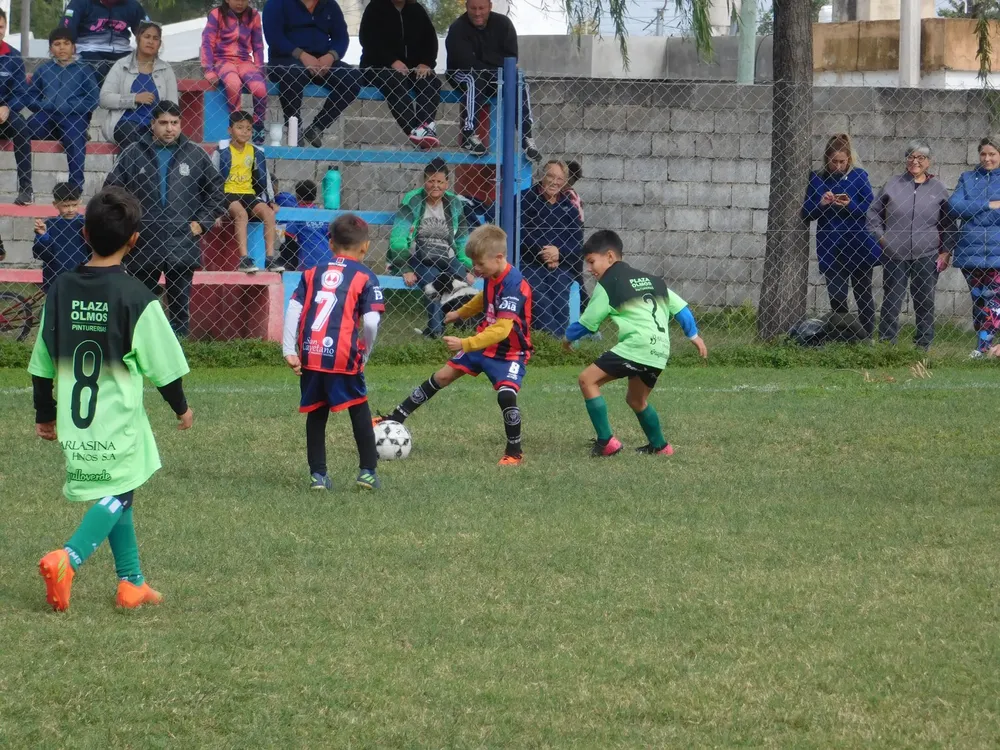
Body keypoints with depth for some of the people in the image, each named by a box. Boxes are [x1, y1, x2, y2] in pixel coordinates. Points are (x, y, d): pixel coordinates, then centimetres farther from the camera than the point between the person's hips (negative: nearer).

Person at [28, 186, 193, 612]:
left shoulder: (61, 291, 1)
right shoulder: (136, 298, -13)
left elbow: (41, 364, 8)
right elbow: (162, 365, -7)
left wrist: (45, 414, 21)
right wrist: (181, 407, 11)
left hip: (74, 423, 5)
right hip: (118, 424, -5)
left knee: (114, 496, 18)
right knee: (117, 494, 2)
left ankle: (131, 582, 21)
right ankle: (68, 559, -20)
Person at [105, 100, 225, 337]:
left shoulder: (196, 155, 3)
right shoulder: (133, 154, 2)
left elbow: (216, 191, 11)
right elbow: (111, 190, 9)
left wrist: (202, 223, 3)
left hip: (181, 248, 0)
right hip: (143, 246, 0)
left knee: (180, 307, 3)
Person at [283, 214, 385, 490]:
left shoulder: (313, 273, 15)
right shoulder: (365, 278, 3)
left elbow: (293, 310, 6)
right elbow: (371, 322, -7)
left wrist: (289, 351, 5)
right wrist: (365, 354, 8)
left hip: (310, 354, 3)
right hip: (343, 356, -3)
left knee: (316, 414, 14)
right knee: (359, 411, 11)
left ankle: (318, 474, 14)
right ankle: (367, 470, 9)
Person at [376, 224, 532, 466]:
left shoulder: (514, 285, -31)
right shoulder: (492, 278, -4)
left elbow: (501, 329, -39)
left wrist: (465, 344, -45)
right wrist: (461, 313, 35)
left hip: (509, 351, -8)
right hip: (484, 342, 8)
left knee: (506, 394, -28)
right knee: (442, 377, 11)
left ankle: (514, 452, -8)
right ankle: (396, 418, 23)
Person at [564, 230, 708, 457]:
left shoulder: (607, 285, 1)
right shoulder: (649, 280, 24)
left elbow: (588, 323, 5)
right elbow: (679, 307, 22)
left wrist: (569, 337, 23)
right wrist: (693, 334, 30)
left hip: (636, 346, -9)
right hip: (659, 352, 9)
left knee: (588, 379, -6)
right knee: (637, 400, 29)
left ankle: (606, 441, -12)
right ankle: (659, 446, 39)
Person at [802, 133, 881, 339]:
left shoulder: (858, 176, -1)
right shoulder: (817, 179, 3)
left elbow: (872, 211, -3)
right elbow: (806, 215, 3)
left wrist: (850, 205, -20)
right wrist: (821, 204, -16)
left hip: (858, 246, -1)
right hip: (830, 250, 1)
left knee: (863, 296, 7)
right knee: (836, 297, -3)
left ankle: (867, 339, 13)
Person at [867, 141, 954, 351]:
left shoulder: (938, 189, 5)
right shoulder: (893, 185, 5)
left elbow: (948, 223, 9)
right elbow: (874, 212, 14)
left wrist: (945, 251, 2)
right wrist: (880, 236, 2)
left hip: (926, 256, 0)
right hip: (895, 255, 0)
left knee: (925, 302, 4)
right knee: (891, 302, 3)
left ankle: (923, 345, 12)